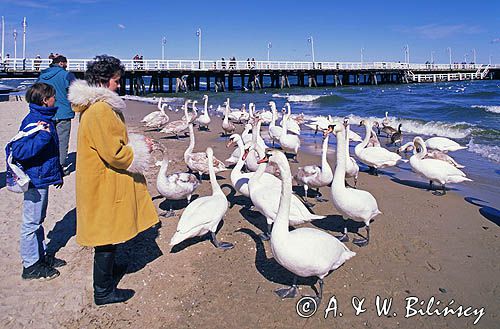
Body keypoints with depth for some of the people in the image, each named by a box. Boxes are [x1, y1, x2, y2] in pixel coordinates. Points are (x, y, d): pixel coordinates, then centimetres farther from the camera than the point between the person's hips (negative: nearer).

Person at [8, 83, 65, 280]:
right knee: (31, 223, 3)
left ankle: (41, 256, 33)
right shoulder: (33, 121, -20)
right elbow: (19, 151, -29)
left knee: (38, 220, 19)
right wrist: (43, 136, -35)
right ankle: (30, 266, 15)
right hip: (36, 180, -10)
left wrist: (58, 173, 24)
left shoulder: (44, 119, 9)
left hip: (43, 178, 10)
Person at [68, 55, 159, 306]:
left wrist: (137, 142, 8)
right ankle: (104, 291, 17)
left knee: (106, 231, 25)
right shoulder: (100, 110, -23)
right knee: (108, 232, 2)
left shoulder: (95, 106, 11)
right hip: (105, 184, -10)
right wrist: (141, 151, -9)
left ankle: (106, 268, 45)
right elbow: (115, 154, -25)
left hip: (102, 181, 10)